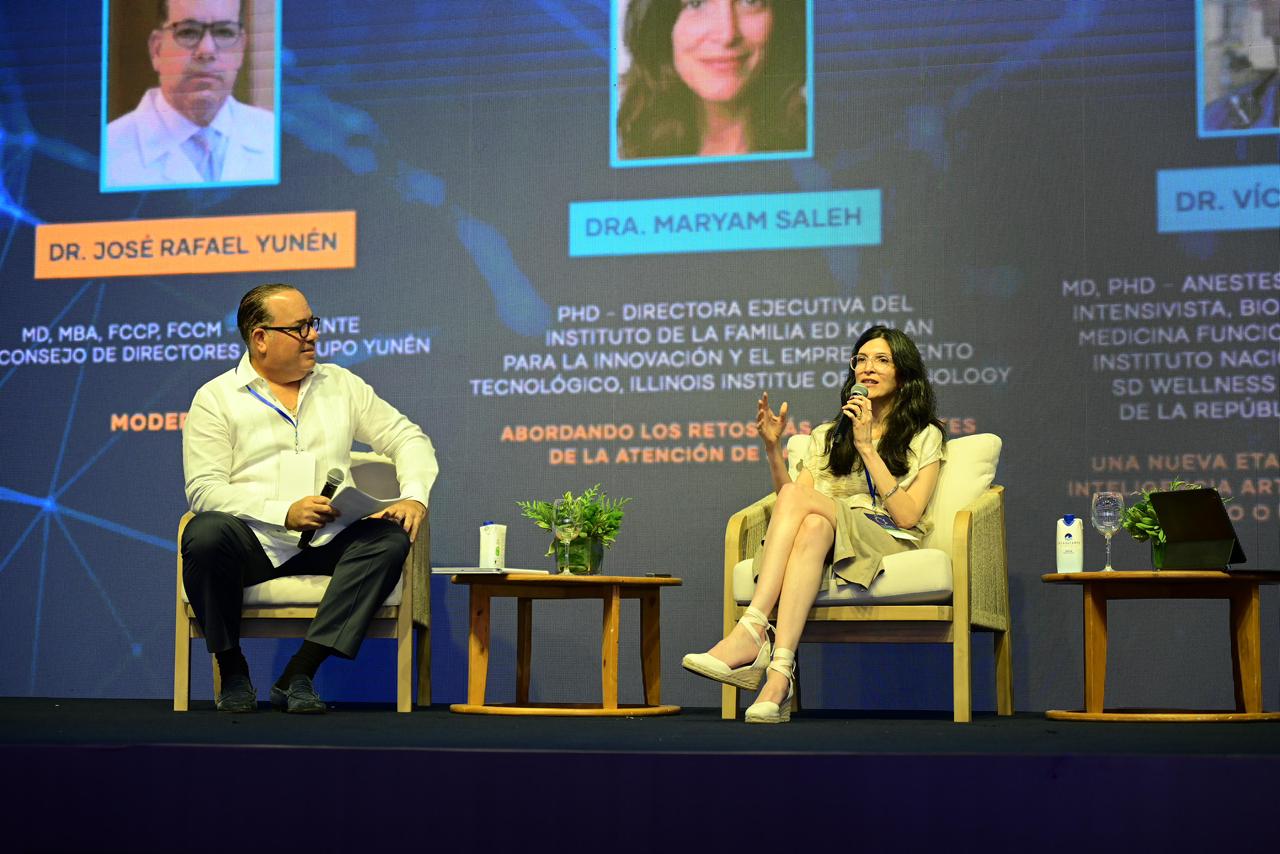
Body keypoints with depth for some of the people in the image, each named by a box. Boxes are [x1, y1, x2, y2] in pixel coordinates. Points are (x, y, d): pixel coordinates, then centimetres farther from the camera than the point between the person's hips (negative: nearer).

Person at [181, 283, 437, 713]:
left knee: (390, 537, -27)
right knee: (205, 535, -35)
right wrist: (284, 513, -19)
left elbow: (407, 437, 17)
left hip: (328, 543, 3)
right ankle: (232, 672, -12)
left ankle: (299, 674, -29)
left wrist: (414, 497, -5)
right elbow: (204, 489, -7)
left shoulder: (341, 384, 17)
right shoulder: (215, 398, 4)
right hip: (254, 541, -3)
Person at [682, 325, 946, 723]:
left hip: (887, 541, -3)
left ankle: (752, 633, -45)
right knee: (812, 525, -37)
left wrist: (866, 446, -5)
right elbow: (792, 504, 13)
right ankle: (779, 673, -53)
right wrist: (772, 448, 0)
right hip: (829, 541, 3)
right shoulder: (827, 435, 27)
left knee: (797, 496, -32)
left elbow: (907, 515, -2)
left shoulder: (925, 438, 15)